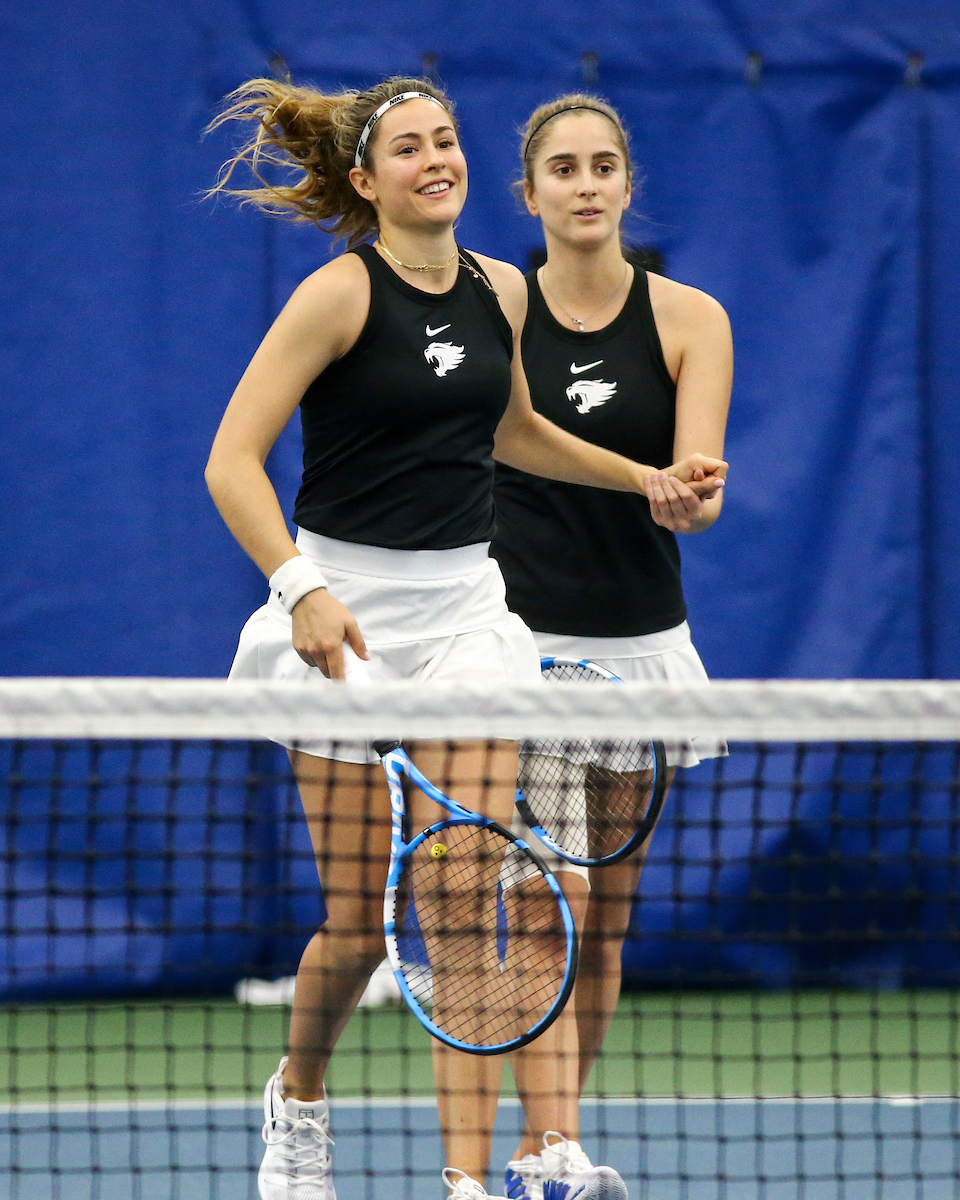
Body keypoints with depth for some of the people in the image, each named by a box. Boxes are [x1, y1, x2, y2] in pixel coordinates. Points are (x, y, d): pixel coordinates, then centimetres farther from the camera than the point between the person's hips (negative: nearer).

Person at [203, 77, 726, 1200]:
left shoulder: (501, 290, 7)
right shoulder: (342, 293, -11)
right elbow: (232, 461, -15)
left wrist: (651, 478, 26)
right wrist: (302, 592, -25)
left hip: (465, 603, 4)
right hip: (347, 607, -4)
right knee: (360, 918, 1)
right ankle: (298, 1100, 31)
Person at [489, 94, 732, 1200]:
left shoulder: (689, 320, 1)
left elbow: (700, 487, -9)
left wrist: (684, 499, -31)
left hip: (639, 642, 3)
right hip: (518, 640, -3)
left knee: (605, 920, 8)